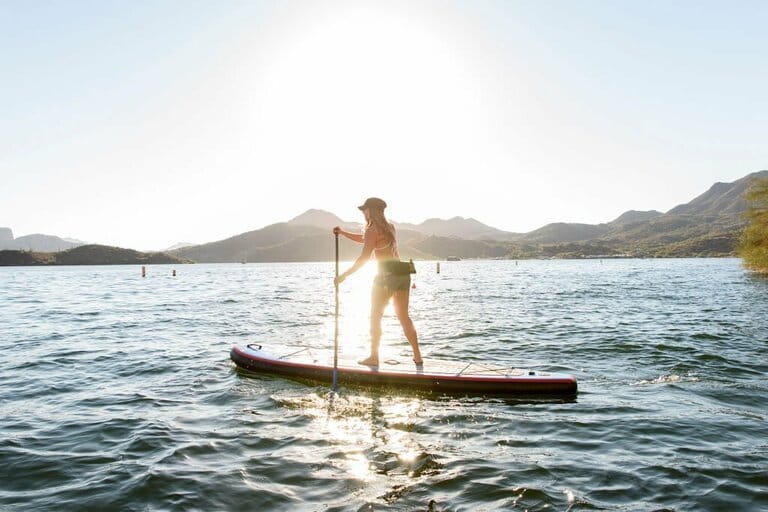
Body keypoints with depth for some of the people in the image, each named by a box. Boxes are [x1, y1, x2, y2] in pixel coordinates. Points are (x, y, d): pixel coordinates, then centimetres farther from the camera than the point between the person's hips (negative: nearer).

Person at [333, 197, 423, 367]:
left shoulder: (372, 230, -8)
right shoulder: (389, 228, 18)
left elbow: (364, 258, -12)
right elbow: (364, 239, 31)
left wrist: (344, 275, -7)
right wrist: (343, 233, 22)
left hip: (387, 275, -8)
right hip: (403, 273, 8)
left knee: (375, 317, 6)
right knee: (404, 316, 12)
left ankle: (374, 357, 9)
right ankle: (417, 356, 11)